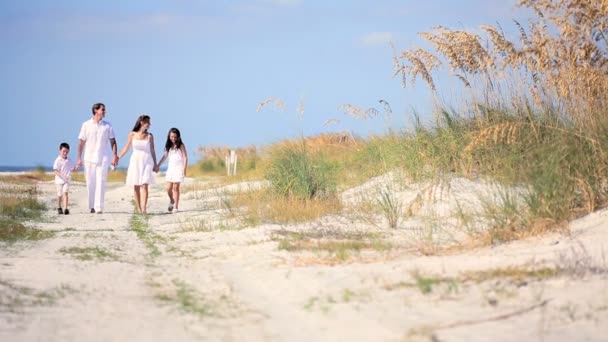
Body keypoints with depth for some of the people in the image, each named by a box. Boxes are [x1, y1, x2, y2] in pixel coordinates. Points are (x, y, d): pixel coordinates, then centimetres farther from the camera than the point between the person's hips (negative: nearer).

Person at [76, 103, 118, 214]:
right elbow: (81, 142, 6)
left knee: (101, 183, -8)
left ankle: (99, 207, -10)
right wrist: (79, 158, 2)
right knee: (90, 183, 4)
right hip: (89, 158, 0)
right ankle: (92, 206, 15)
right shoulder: (86, 125, 3)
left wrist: (115, 156, -6)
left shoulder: (107, 126, 5)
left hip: (103, 158, 0)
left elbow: (113, 141, 5)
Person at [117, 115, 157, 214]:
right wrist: (118, 158, 6)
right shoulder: (132, 134, 2)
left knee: (144, 185, -12)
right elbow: (126, 148, 9)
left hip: (147, 162, -1)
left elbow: (152, 151, 9)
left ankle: (144, 208, -20)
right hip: (135, 161, 1)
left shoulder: (149, 136, 4)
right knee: (136, 186, 3)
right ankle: (138, 208, 10)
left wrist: (155, 164, 7)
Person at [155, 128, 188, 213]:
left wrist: (184, 169, -14)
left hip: (178, 168, -4)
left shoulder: (181, 146, -3)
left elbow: (185, 158, -6)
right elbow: (164, 156, 14)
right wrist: (158, 166, 9)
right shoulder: (169, 146, 11)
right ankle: (172, 201, 29)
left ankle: (176, 206, -1)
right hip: (170, 168, 5)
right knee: (169, 188, 1)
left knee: (176, 188, -6)